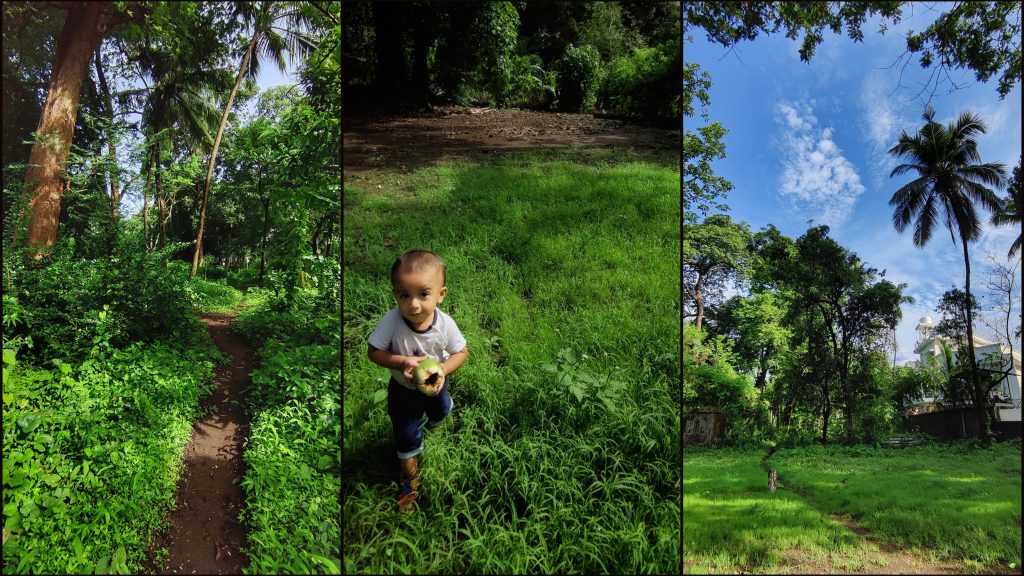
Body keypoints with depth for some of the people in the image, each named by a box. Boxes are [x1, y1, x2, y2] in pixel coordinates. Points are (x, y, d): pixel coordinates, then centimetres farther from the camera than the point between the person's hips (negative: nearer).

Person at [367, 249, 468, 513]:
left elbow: (461, 352, -17)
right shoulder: (391, 321, -36)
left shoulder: (445, 324, -32)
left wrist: (443, 370, -34)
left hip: (434, 384, 3)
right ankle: (410, 479, 39)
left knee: (441, 412, 34)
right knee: (407, 437, 12)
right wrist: (403, 361, -39)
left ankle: (431, 423, 72)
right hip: (403, 390, -2)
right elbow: (374, 352, -24)